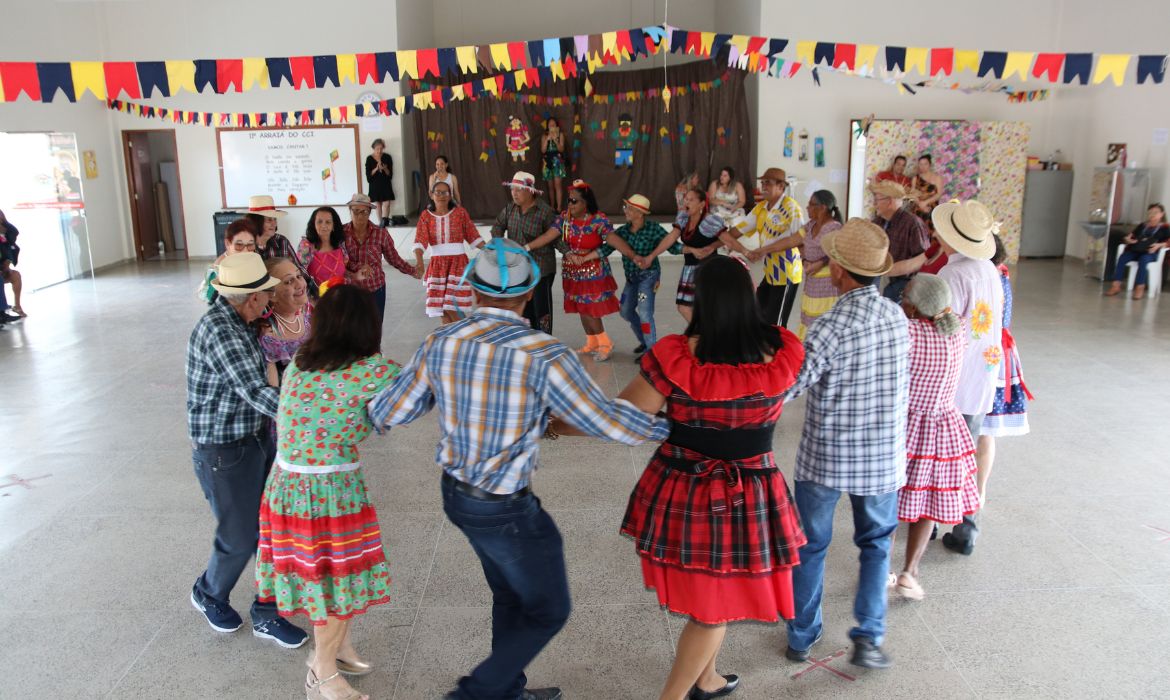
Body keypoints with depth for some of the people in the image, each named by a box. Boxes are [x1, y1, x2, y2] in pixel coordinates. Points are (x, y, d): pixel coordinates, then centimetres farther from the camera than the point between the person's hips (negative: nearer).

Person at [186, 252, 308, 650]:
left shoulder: (235, 322, 3)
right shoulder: (219, 331, -26)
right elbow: (256, 393, -33)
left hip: (257, 438, 9)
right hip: (225, 452, -9)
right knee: (239, 538, 8)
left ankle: (266, 615, 27)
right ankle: (209, 594, 40)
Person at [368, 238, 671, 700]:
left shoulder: (440, 343, -8)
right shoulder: (544, 356, -24)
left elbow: (392, 411, 3)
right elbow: (607, 421, -17)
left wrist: (364, 412, 27)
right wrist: (670, 426, -2)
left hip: (455, 492, 7)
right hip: (505, 509, -7)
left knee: (510, 595, 27)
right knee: (548, 611, 16)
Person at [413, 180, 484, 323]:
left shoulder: (460, 212, 0)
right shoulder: (426, 215, 2)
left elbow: (473, 236, 2)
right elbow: (420, 241, -9)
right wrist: (419, 260, -27)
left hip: (458, 262, -2)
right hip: (437, 264, 2)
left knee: (453, 308, -11)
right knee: (442, 308, 5)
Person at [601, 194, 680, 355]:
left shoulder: (653, 228, -12)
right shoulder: (623, 230, 1)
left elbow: (671, 246, -16)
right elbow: (606, 249, -1)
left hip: (649, 275, -7)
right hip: (631, 277, 7)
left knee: (644, 313, -17)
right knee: (626, 311, 15)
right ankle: (645, 342, 35)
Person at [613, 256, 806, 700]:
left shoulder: (676, 356, -20)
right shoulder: (782, 352, -13)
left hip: (680, 492, 1)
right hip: (748, 500, -1)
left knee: (702, 594, 26)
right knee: (715, 607, 19)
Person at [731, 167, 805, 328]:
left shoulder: (791, 206, -16)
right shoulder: (761, 207, 7)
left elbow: (800, 237, -25)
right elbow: (739, 229, 11)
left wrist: (764, 250, -26)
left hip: (786, 274, -8)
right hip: (770, 273, 8)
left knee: (774, 326, -2)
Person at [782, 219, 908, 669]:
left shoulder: (830, 327, -22)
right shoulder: (897, 316, -4)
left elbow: (784, 388, -22)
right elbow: (904, 387, 7)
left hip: (824, 457, -4)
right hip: (884, 457, 4)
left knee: (811, 545, 15)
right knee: (876, 542, 23)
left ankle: (801, 638, 28)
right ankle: (869, 636, 16)